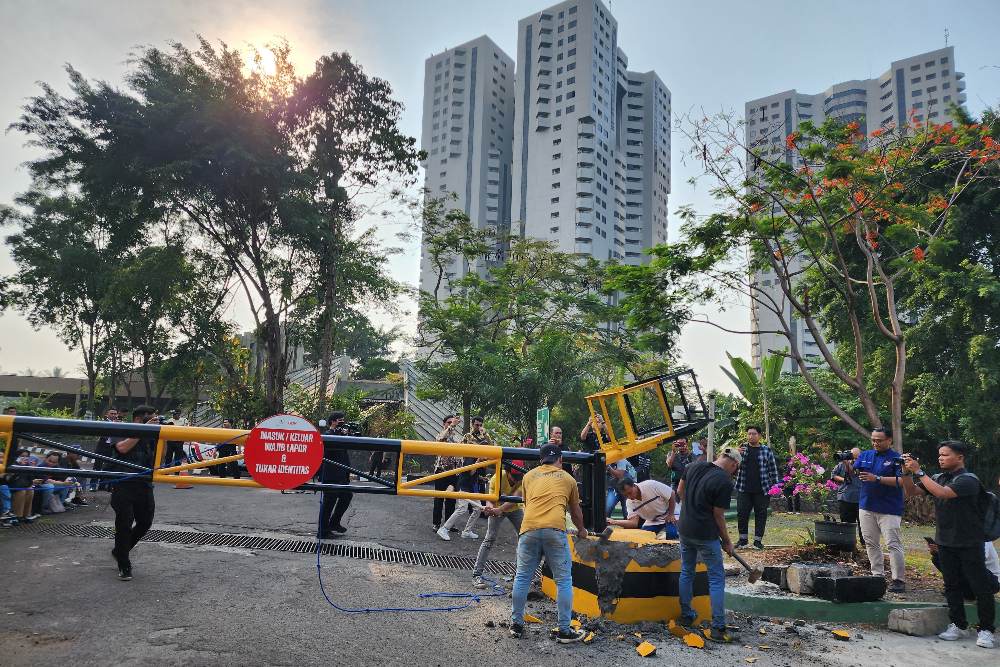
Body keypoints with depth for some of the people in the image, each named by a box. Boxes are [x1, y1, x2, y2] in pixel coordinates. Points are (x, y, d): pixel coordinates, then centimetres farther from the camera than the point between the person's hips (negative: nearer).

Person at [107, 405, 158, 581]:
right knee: (124, 525, -4)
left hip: (144, 485, 5)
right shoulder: (122, 433, -5)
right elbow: (122, 448, -25)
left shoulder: (150, 436, 9)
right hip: (124, 485, -5)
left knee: (145, 522, 9)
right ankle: (124, 567, 9)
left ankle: (119, 551, 34)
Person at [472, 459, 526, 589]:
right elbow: (489, 499, -32)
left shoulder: (523, 478, -31)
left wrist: (499, 510, -59)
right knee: (489, 539, -11)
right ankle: (477, 574, -7)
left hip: (515, 508, 2)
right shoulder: (497, 478, -32)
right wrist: (490, 507, -56)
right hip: (497, 509, -2)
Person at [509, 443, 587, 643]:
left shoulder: (529, 476, 24)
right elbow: (575, 511, 32)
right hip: (555, 529, -2)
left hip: (529, 528, 2)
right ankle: (565, 630, 12)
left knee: (522, 577, 14)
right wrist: (581, 530, 51)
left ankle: (516, 624, 23)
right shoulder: (568, 478, 21)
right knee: (563, 580, 8)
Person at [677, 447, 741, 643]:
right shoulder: (725, 482, -18)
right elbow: (718, 516, -12)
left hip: (684, 530, 7)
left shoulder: (694, 466, 0)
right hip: (706, 535, -7)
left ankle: (686, 616, 30)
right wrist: (727, 542, 1)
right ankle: (718, 628, 5)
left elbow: (680, 491, 13)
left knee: (686, 572, 20)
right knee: (717, 578, 4)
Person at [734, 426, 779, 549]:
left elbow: (773, 469, 4)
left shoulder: (766, 450, 1)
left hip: (761, 490, -2)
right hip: (744, 489, 2)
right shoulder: (742, 448, 6)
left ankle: (758, 540, 17)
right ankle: (743, 538, 19)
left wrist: (774, 486, -2)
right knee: (742, 514, 5)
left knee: (761, 514, 5)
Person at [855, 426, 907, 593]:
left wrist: (877, 479, -21)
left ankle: (899, 580, 0)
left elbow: (901, 481, -16)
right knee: (871, 543, 11)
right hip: (866, 506, 6)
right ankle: (877, 576, 21)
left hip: (889, 510, -6)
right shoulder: (865, 455, 10)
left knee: (893, 544, -6)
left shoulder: (897, 458, -6)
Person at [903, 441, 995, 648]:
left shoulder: (968, 479, -15)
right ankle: (959, 626, 22)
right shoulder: (939, 478, 7)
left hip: (969, 543, -7)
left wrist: (918, 471, -26)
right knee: (951, 585, 12)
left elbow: (942, 493, -29)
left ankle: (986, 630, 12)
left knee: (981, 587, 2)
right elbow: (913, 491, 6)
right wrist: (907, 472, -9)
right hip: (945, 542, 7)